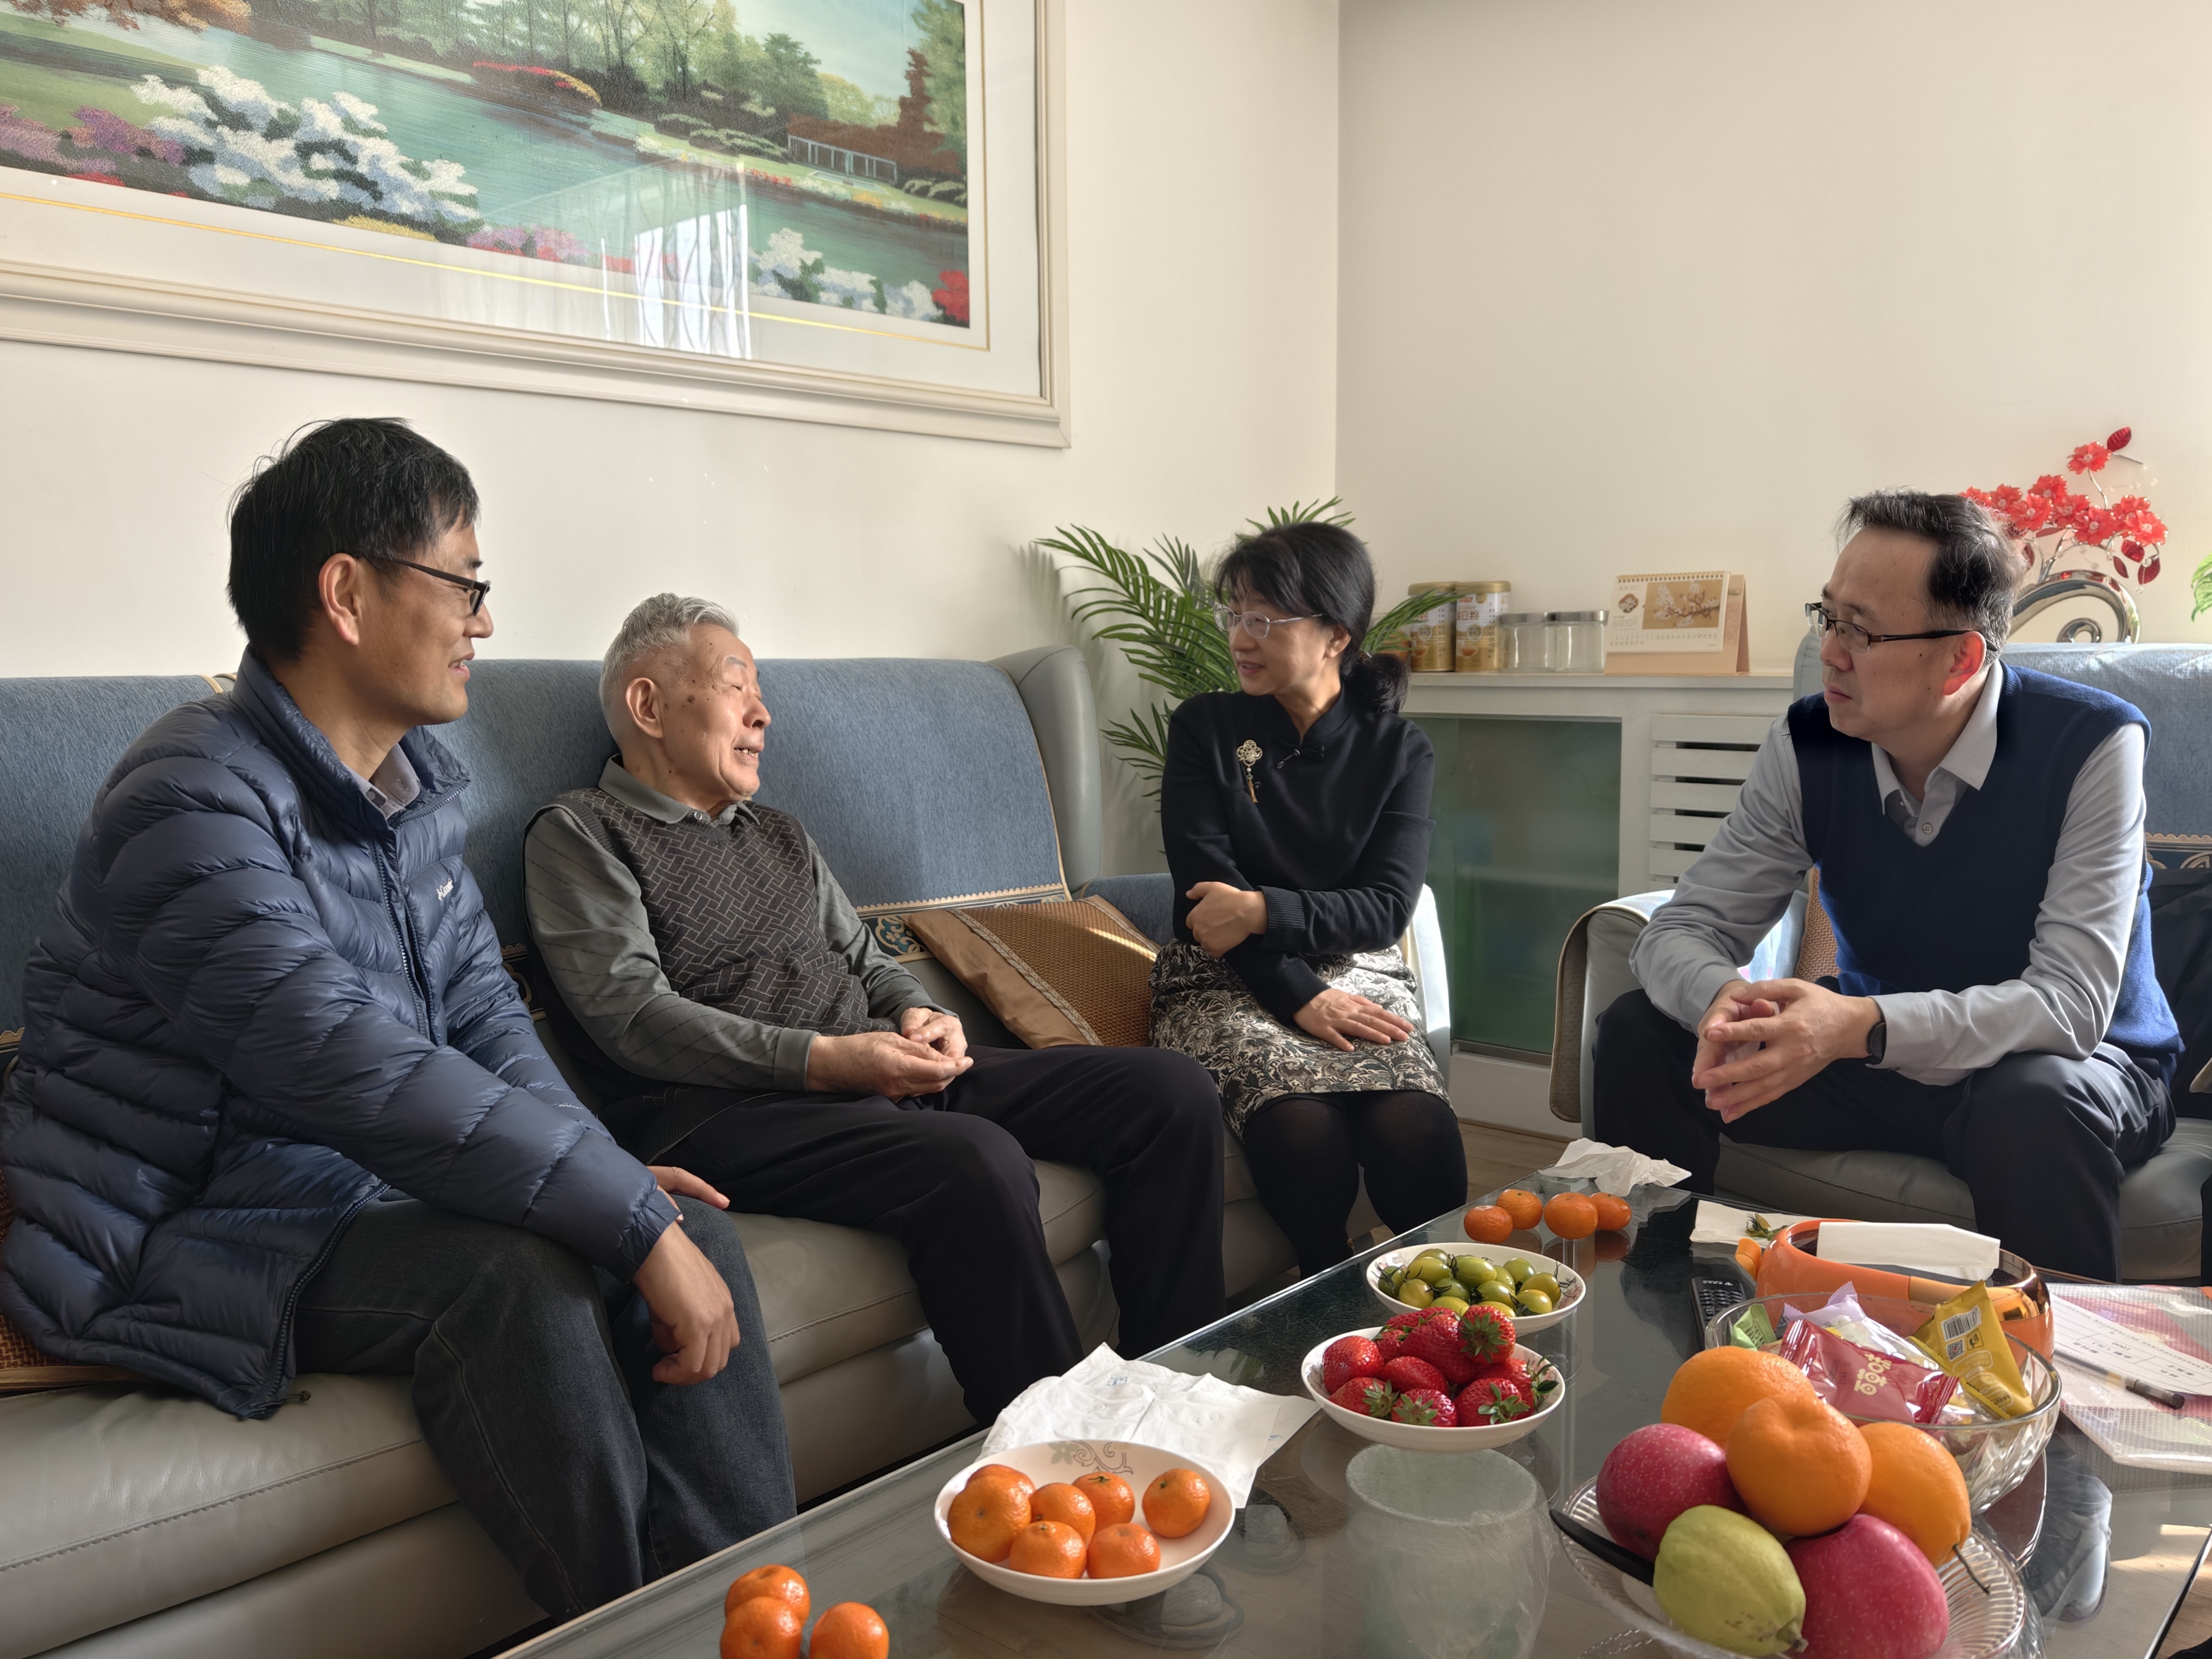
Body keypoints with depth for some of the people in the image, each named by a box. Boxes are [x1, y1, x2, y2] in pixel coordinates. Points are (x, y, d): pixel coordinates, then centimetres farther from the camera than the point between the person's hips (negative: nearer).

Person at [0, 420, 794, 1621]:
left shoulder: (420, 779, 6)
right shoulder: (199, 802, -22)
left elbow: (479, 1008, 9)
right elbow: (358, 1073, -33)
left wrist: (616, 1175, -9)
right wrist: (634, 1222, -32)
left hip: (366, 1193, 8)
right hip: (184, 1237, -8)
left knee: (694, 1227, -12)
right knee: (510, 1274, -33)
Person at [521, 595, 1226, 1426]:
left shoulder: (781, 835, 28)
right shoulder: (580, 832, 5)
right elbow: (630, 1013, -9)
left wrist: (920, 1015, 2)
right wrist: (820, 1061, -19)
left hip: (887, 1075, 8)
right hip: (723, 1109, -7)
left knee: (1171, 1092, -7)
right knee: (978, 1162, -37)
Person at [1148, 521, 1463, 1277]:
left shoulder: (1398, 748, 6)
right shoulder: (1204, 728, 4)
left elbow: (1387, 906, -3)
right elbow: (1207, 887, -5)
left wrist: (1265, 910, -19)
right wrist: (1301, 997, -16)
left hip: (1354, 971, 1)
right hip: (1226, 981, -1)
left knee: (1417, 1131, -30)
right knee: (1302, 1130, -32)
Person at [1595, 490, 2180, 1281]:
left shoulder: (2090, 744, -19)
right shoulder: (1806, 746, -9)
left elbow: (2071, 1001, -27)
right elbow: (1682, 929, -9)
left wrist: (1859, 1026, -43)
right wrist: (1723, 1001, -35)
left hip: (2068, 1068, -3)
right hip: (1884, 1062, 4)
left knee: (2031, 1105, -39)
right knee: (1639, 1032, -15)